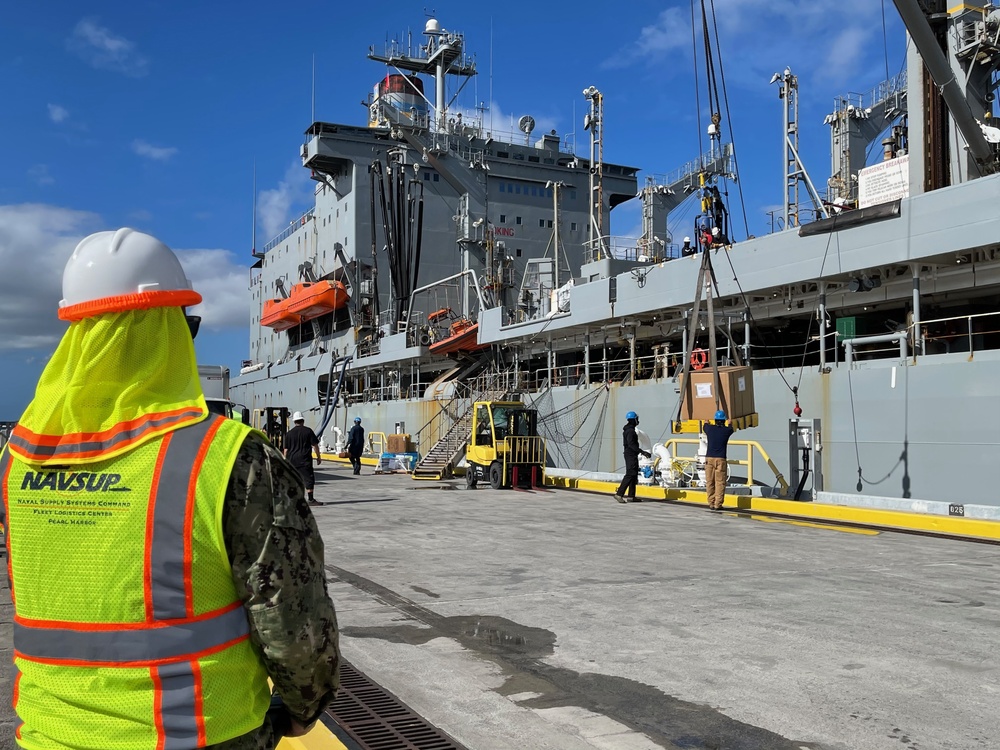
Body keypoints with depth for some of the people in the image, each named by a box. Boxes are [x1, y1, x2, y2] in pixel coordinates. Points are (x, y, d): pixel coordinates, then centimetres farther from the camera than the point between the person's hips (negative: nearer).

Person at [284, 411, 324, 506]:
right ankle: (311, 500, -8)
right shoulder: (308, 431, -2)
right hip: (305, 460, -4)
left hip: (292, 460, 4)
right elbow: (315, 445, -2)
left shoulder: (289, 433, 5)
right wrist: (318, 457, 6)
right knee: (309, 478, -3)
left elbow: (286, 449, 7)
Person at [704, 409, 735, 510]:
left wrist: (707, 422, 51)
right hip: (721, 459, -2)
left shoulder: (710, 428, 3)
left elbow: (705, 426, 28)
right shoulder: (727, 430, 0)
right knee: (720, 482, 1)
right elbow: (731, 428, 26)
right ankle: (718, 504, -2)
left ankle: (711, 504, 8)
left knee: (710, 482, 7)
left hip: (709, 458, 2)